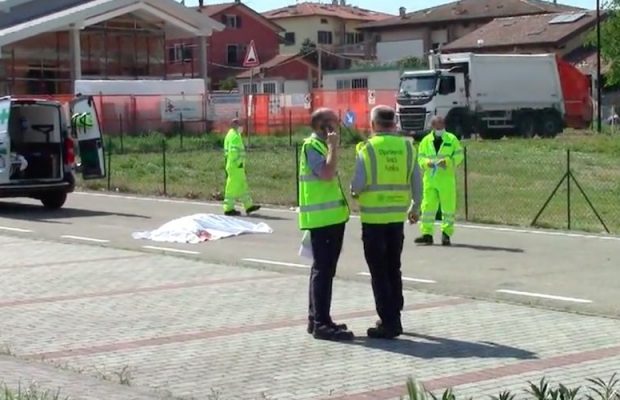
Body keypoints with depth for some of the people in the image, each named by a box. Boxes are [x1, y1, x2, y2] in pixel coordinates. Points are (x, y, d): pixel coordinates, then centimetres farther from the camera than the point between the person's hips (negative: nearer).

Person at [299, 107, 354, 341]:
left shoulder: (322, 145, 18)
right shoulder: (312, 146, -12)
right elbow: (327, 173, -26)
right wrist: (333, 146, -18)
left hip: (332, 216, 10)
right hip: (322, 218, -10)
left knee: (324, 269, 14)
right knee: (323, 270, -10)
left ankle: (316, 319, 22)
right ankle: (321, 324, -9)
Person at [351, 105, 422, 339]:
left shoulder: (368, 149, -11)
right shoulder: (407, 147, 1)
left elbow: (357, 185, -13)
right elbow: (417, 182, 3)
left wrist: (354, 192, 10)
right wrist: (415, 208, 17)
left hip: (373, 217, -4)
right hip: (398, 216, 4)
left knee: (379, 271, 3)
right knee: (394, 269, 18)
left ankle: (388, 322, 1)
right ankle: (393, 318, 24)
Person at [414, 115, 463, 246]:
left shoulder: (452, 139, 4)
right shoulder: (426, 141, 11)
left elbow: (459, 155, 0)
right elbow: (421, 158, 11)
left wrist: (447, 161, -15)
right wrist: (427, 163, -11)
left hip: (447, 178, -2)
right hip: (430, 179, 2)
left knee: (448, 206, -1)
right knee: (428, 206, 0)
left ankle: (446, 234, 7)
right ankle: (427, 233, 4)